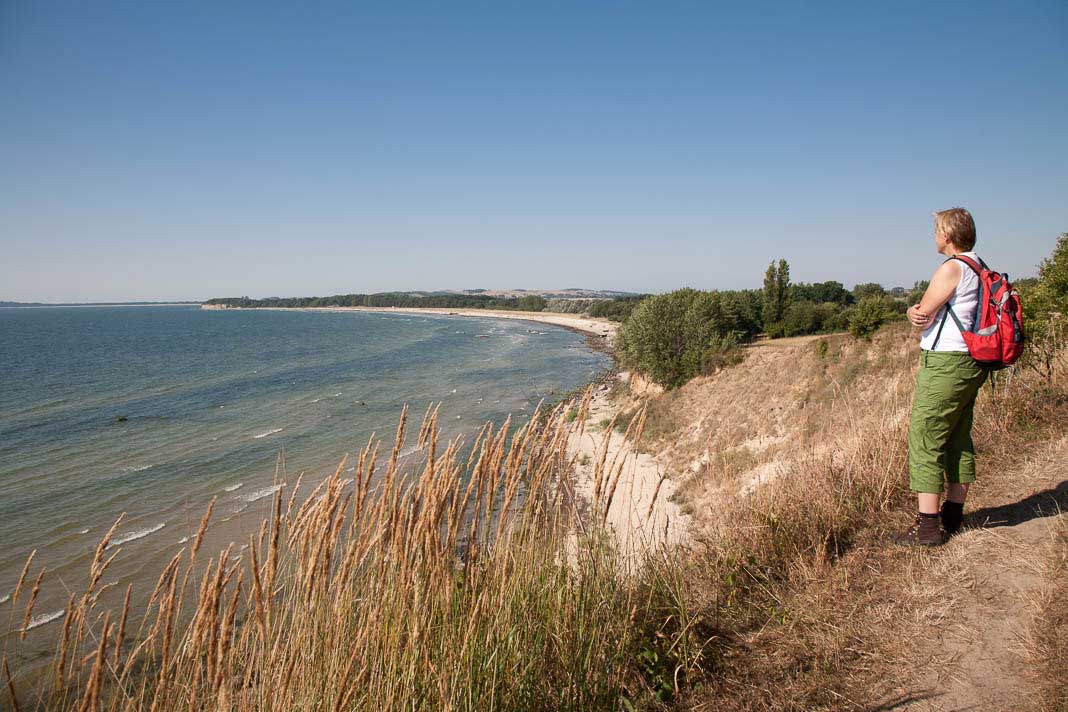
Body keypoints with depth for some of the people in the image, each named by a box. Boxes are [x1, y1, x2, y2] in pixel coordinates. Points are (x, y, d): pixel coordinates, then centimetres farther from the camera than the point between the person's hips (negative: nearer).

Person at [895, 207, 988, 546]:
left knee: (924, 441, -5)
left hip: (944, 365, -10)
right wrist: (916, 312, -9)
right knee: (959, 440, 16)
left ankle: (927, 527, -3)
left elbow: (923, 315, -13)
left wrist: (916, 311, 6)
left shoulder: (952, 268, -16)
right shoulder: (979, 269, 14)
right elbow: (921, 314, 10)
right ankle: (952, 515, 27)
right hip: (970, 365, 10)